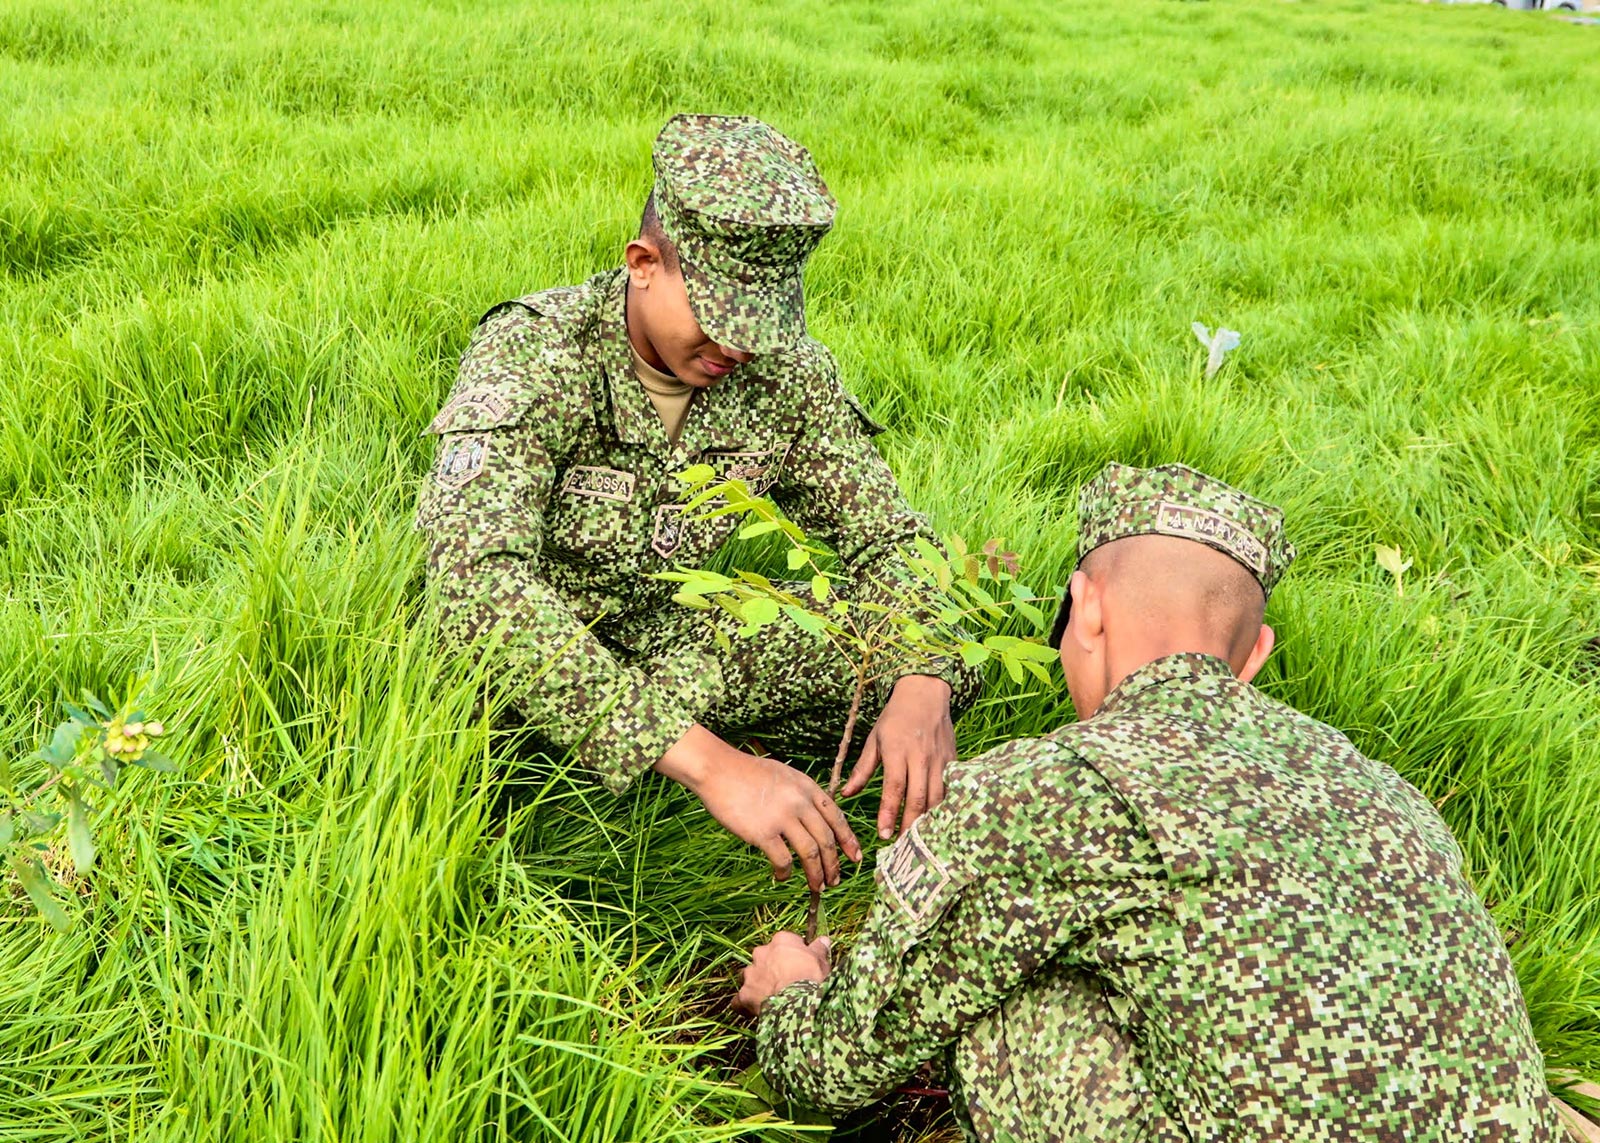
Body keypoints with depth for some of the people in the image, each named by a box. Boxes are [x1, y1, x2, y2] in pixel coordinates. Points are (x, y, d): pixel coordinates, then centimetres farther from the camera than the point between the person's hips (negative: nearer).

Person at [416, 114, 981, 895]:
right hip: (519, 676, -3)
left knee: (921, 661, -14)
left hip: (669, 646, 4)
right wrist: (710, 760, -50)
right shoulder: (533, 354, -26)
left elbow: (888, 539, -5)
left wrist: (923, 687, -30)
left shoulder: (789, 373, -10)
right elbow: (477, 584, -41)